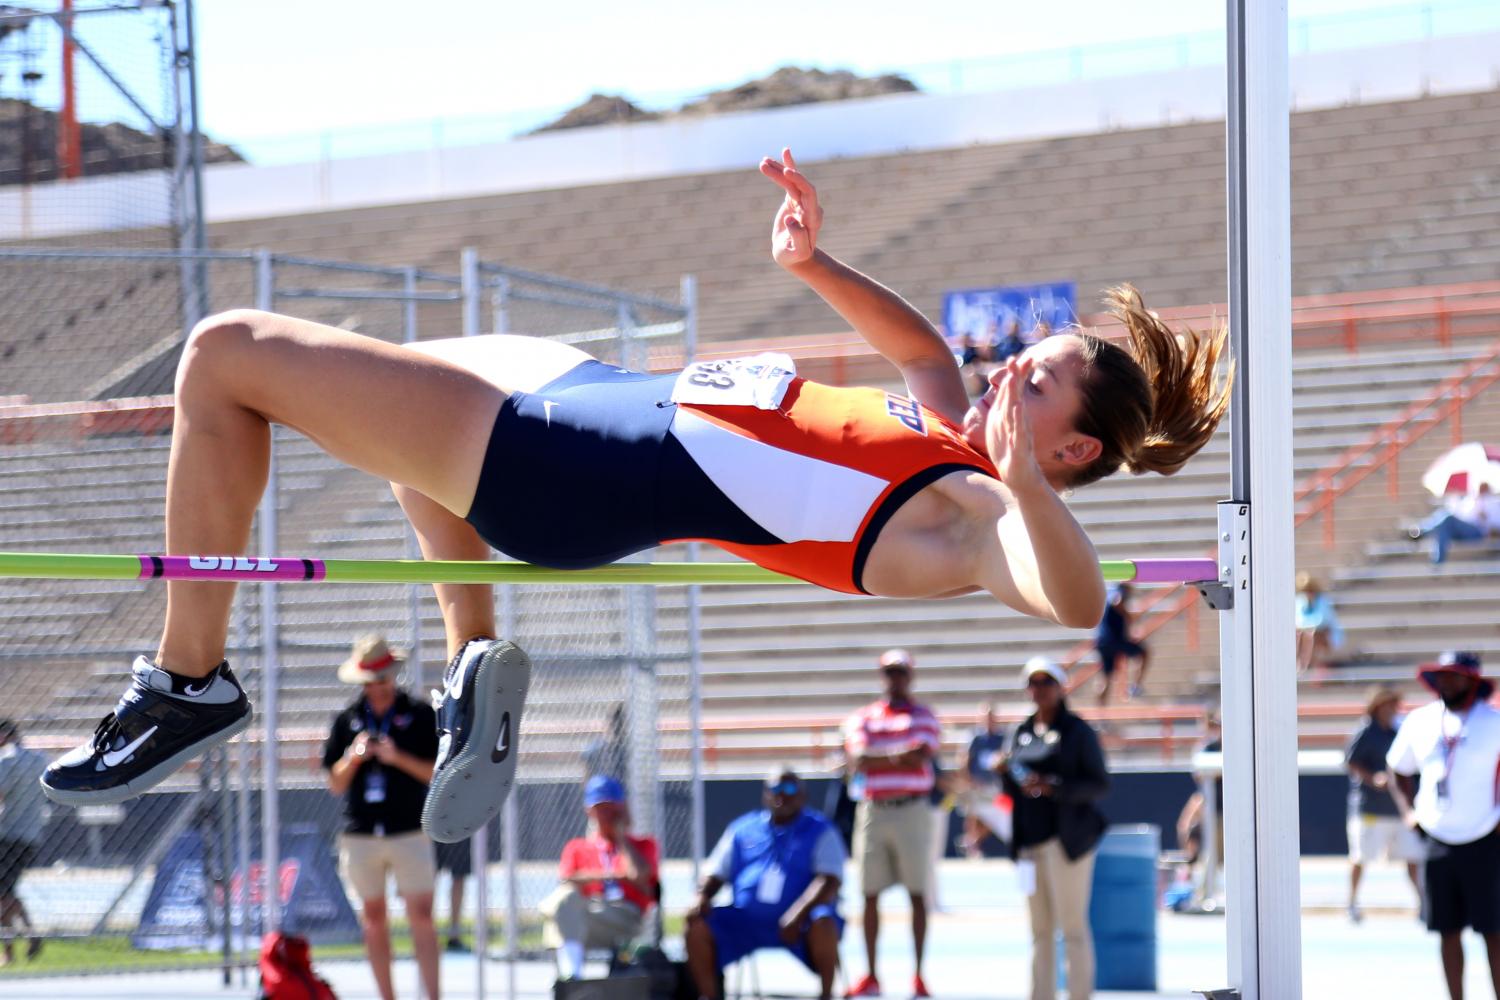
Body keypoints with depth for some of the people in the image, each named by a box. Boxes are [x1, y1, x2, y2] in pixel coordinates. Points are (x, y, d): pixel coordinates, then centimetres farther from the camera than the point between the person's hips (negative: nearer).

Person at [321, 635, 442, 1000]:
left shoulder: (421, 715, 3)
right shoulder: (348, 719, 10)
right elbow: (335, 785, 11)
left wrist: (398, 758, -14)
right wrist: (353, 758, -8)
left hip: (409, 833, -3)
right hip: (360, 834, 3)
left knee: (421, 918, -7)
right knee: (373, 918, 6)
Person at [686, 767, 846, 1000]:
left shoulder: (820, 831, 5)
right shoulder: (742, 830, 16)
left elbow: (829, 881, -8)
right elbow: (716, 874, 17)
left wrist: (799, 913, -26)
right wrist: (702, 898, -7)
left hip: (800, 923, -3)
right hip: (745, 921, 4)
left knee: (823, 923, -36)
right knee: (697, 925, -19)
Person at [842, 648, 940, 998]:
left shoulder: (923, 717, 5)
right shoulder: (862, 718, 12)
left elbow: (919, 757, -12)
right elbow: (858, 760, -4)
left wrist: (876, 757, -9)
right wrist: (899, 756, -11)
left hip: (912, 810, -2)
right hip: (872, 810, 3)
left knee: (917, 894, -2)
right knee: (870, 896, 4)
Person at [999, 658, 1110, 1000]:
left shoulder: (1078, 731, -2)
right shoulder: (1023, 733, 15)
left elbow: (1099, 784, -7)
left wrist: (1054, 787, -18)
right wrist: (1005, 773, -1)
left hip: (1067, 840, -6)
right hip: (1031, 841, 6)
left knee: (1072, 926, -7)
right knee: (1040, 929, 7)